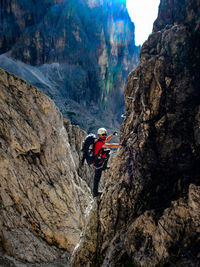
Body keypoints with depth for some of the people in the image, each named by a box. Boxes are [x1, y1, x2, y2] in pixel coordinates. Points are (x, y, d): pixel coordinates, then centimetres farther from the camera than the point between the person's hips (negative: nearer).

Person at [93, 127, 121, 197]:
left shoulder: (100, 140, 1)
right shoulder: (99, 143, -28)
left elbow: (106, 140, 20)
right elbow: (110, 146, -36)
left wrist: (113, 134, 11)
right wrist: (120, 145, -36)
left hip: (98, 159, 9)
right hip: (98, 162, -9)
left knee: (107, 153, 25)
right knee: (97, 177, 4)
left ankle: (104, 167, 27)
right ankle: (95, 193, 18)